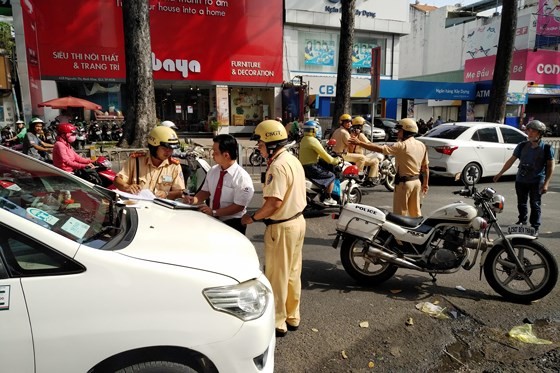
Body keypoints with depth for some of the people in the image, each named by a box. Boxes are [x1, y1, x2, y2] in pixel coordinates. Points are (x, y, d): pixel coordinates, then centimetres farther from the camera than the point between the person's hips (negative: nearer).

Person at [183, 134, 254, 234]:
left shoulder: (242, 178, -16)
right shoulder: (213, 171, 4)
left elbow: (238, 206, -18)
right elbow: (205, 191, 13)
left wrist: (214, 212, -22)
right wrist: (195, 199, -8)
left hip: (232, 223, -6)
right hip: (213, 220, 6)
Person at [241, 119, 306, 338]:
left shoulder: (277, 166, -22)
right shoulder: (294, 160, 8)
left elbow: (274, 203, -27)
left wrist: (252, 217, -12)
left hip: (282, 227, -10)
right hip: (298, 220, 10)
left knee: (277, 276, 4)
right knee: (292, 273, 18)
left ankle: (277, 323, 18)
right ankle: (292, 317, 31)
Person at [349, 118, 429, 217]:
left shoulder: (402, 145, -17)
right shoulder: (421, 145, 6)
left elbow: (380, 149, -23)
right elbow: (425, 167, 10)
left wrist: (360, 143, -20)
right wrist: (425, 183, 20)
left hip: (404, 183, -8)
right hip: (416, 181, 8)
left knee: (401, 213, 2)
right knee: (415, 211, 18)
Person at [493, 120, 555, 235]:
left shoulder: (547, 148, -6)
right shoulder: (522, 146, 2)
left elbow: (550, 166, -3)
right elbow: (511, 160, 7)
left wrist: (546, 183, -10)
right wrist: (500, 173, 4)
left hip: (537, 182, -3)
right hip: (521, 180, 3)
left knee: (535, 204, 2)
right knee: (521, 203, 16)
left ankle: (535, 227, 13)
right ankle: (522, 220, 37)